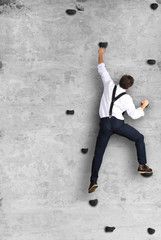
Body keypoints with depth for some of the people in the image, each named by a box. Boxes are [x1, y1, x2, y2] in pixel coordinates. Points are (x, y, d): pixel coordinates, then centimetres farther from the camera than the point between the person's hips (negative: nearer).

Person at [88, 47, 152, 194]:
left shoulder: (110, 85, 10)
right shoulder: (127, 98, 3)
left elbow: (102, 70, 20)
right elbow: (134, 115, 6)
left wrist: (101, 55, 34)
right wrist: (144, 105, 22)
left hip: (104, 123, 3)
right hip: (117, 123, -3)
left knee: (98, 152, -1)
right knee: (139, 138, 18)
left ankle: (93, 181, -9)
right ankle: (142, 165, 15)